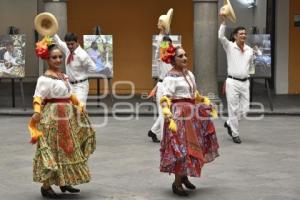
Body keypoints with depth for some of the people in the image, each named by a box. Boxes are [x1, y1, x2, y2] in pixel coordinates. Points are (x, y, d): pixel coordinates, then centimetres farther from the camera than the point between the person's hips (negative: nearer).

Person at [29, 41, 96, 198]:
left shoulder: (64, 76, 11)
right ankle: (46, 186, 5)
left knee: (68, 149, 14)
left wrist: (79, 105, 23)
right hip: (52, 117, -9)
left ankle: (64, 182, 26)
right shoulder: (45, 78, -14)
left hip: (67, 116, 9)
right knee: (52, 151, -5)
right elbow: (38, 97, -21)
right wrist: (37, 111, -35)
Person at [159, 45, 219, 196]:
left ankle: (184, 176, 34)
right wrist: (169, 119, -29)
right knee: (182, 148, -5)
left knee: (191, 147, 16)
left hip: (192, 114, 8)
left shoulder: (189, 74, 12)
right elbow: (165, 100, -20)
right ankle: (177, 183, 8)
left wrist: (207, 104, 23)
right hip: (179, 115, -8)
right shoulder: (170, 77, -14)